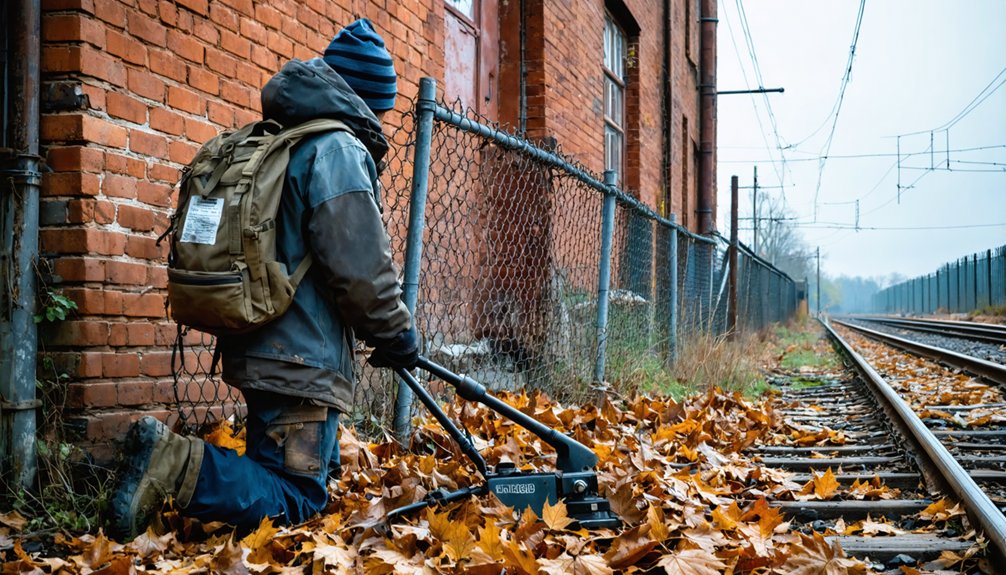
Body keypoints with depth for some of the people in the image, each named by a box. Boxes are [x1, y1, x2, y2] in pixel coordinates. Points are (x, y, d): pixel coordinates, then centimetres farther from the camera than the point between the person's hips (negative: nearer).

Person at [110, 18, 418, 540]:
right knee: (297, 501, -6)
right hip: (302, 359, -9)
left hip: (259, 348, 10)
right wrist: (396, 333, -2)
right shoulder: (340, 151, -13)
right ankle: (176, 465, -21)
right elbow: (360, 267, -18)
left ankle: (165, 459, 5)